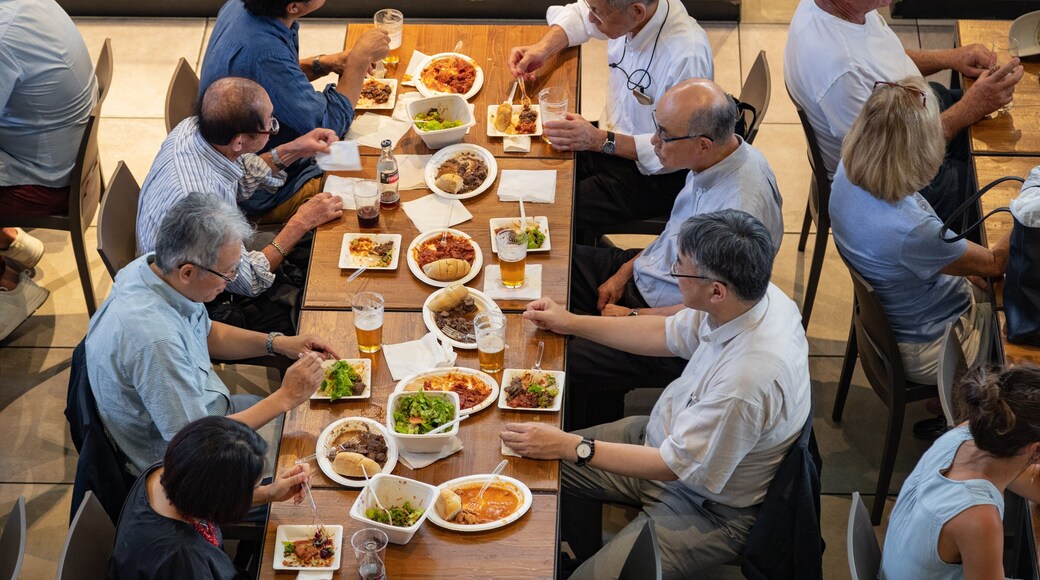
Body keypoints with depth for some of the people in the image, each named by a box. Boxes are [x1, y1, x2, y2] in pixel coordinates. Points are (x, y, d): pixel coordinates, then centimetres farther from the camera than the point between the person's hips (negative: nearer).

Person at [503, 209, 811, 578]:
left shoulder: (749, 379, -39)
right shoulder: (754, 296, -14)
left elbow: (676, 466, -26)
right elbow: (667, 335, 6)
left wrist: (569, 447, -21)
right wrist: (570, 323, 8)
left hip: (709, 509, -8)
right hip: (665, 437, 9)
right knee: (535, 465, 9)